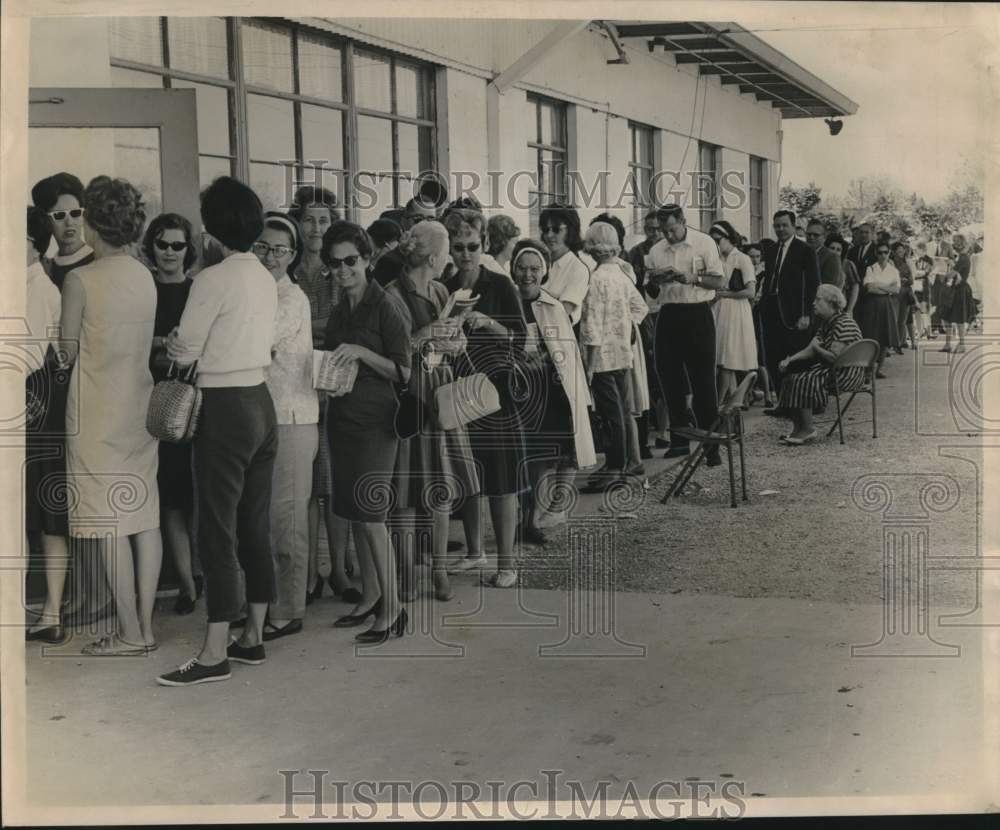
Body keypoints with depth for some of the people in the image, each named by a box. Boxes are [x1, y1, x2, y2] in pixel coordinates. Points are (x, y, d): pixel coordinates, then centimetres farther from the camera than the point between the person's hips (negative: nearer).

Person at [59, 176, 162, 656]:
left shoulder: (80, 280, -12)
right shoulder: (145, 277, 5)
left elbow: (68, 351, -5)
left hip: (98, 413, -6)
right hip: (142, 405, 6)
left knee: (109, 522, -1)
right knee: (145, 516, 9)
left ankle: (129, 633, 2)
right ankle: (146, 625, 15)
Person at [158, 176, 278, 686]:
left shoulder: (213, 279, -14)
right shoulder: (265, 278, 11)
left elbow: (184, 353, -9)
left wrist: (172, 344, 13)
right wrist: (198, 345, 8)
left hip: (225, 409, -8)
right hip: (260, 401, 8)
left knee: (218, 529, -5)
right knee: (255, 525, 12)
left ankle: (215, 653, -2)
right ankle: (253, 637, 19)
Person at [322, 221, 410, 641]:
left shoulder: (386, 307, -8)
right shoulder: (338, 311, 13)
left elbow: (403, 371, -11)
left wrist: (361, 353, -22)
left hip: (375, 421, -7)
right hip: (342, 417, 7)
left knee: (372, 515, -9)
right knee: (354, 513, 10)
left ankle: (391, 609, -3)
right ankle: (370, 596, 21)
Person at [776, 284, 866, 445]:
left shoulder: (843, 323, -18)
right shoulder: (825, 323, 13)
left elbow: (834, 357, -25)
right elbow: (810, 350, 12)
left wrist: (816, 347, -9)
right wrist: (790, 359, -3)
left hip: (847, 374, -10)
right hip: (830, 370, 10)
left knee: (802, 381, -23)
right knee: (791, 377, -2)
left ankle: (807, 430, -14)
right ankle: (798, 427, -4)